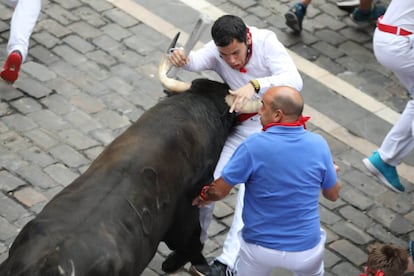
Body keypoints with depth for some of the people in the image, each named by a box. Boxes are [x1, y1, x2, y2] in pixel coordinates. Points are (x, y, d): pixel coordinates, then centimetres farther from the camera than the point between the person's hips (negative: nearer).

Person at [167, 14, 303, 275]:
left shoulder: (266, 42, -22)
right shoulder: (217, 50, -13)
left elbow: (294, 80, -35)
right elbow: (196, 61, -34)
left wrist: (255, 85, -50)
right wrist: (181, 58, -59)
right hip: (241, 126, 4)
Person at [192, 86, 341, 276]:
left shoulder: (254, 146, -19)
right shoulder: (318, 144, -11)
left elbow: (219, 191, -11)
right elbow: (333, 195, 3)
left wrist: (203, 197, 12)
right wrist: (331, 172, 25)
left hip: (260, 247, -2)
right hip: (305, 250, 2)